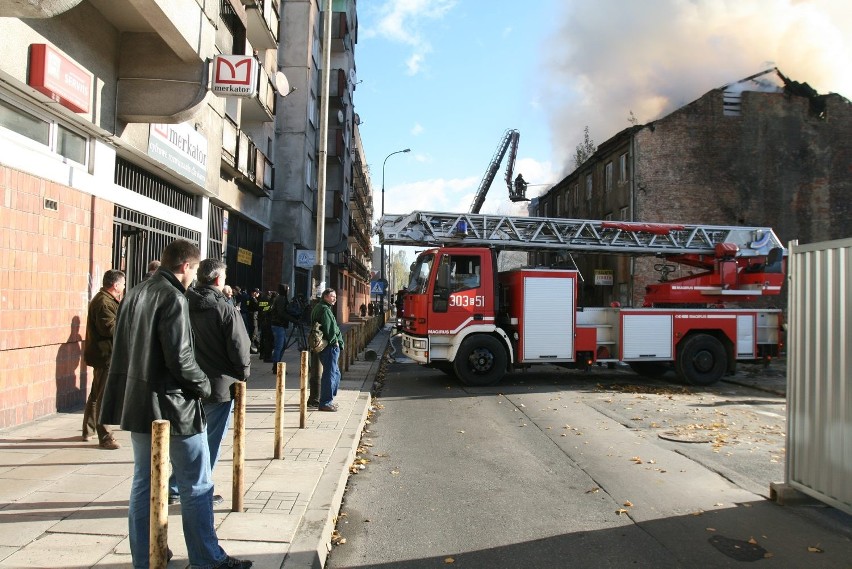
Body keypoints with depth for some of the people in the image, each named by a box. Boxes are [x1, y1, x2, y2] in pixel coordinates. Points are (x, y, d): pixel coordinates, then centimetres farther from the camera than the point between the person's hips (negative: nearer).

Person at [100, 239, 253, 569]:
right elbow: (180, 358, -22)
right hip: (173, 405, -8)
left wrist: (140, 386, 17)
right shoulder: (173, 298, -16)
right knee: (197, 488, 3)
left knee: (143, 483, 16)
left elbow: (123, 348, 14)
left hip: (137, 402, 9)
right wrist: (203, 385, -6)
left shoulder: (134, 294, 10)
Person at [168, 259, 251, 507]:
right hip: (220, 384, -5)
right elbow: (239, 349, -14)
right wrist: (243, 373, 3)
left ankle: (175, 489, 24)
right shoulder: (226, 310, -16)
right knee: (210, 441, 7)